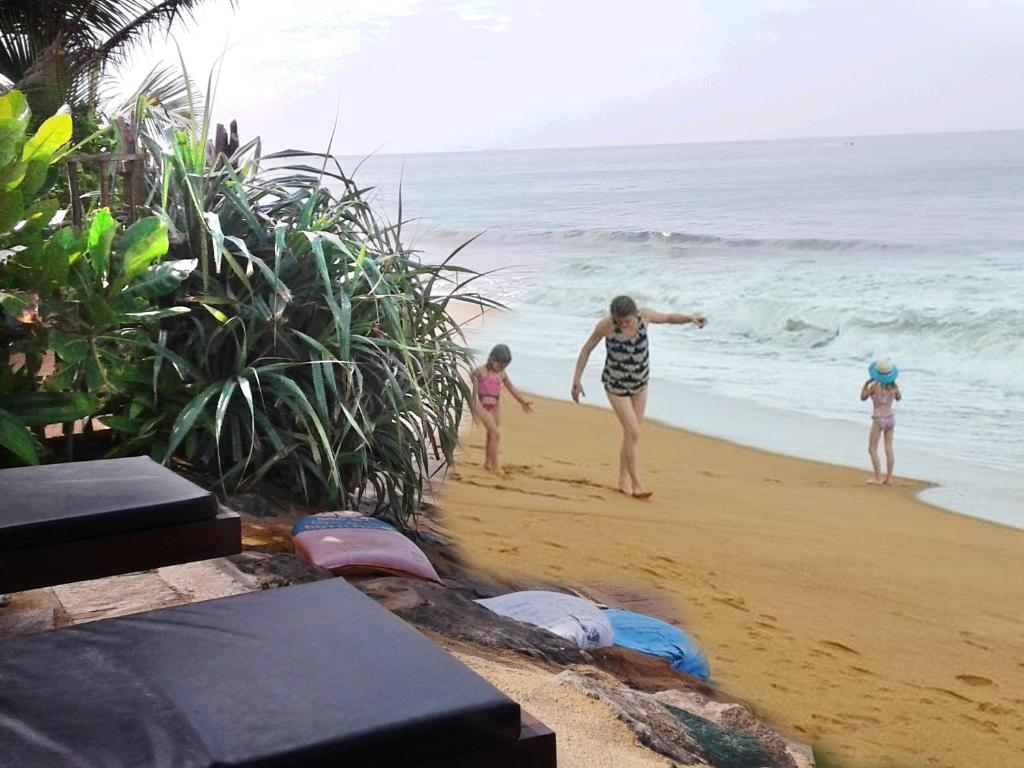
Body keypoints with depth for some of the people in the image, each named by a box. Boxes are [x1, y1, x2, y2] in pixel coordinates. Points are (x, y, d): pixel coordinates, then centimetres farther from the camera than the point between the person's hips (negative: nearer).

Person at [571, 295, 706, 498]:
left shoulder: (644, 315, -18)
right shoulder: (606, 324, -26)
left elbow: (669, 318, 0)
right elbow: (587, 349, -12)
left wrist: (691, 318, -19)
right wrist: (577, 380, -12)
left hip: (640, 382, 4)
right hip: (616, 384, -4)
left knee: (631, 432, 11)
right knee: (633, 432, -11)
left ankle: (623, 480, 26)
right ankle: (637, 484, 0)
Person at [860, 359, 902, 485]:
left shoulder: (875, 385, -13)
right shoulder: (893, 386, 1)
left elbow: (863, 398, 1)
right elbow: (899, 398, 22)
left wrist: (866, 383, 7)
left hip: (879, 419, -6)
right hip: (890, 418, 6)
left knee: (872, 449, 3)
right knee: (889, 449, 9)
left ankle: (878, 478, -1)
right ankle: (888, 478, 10)